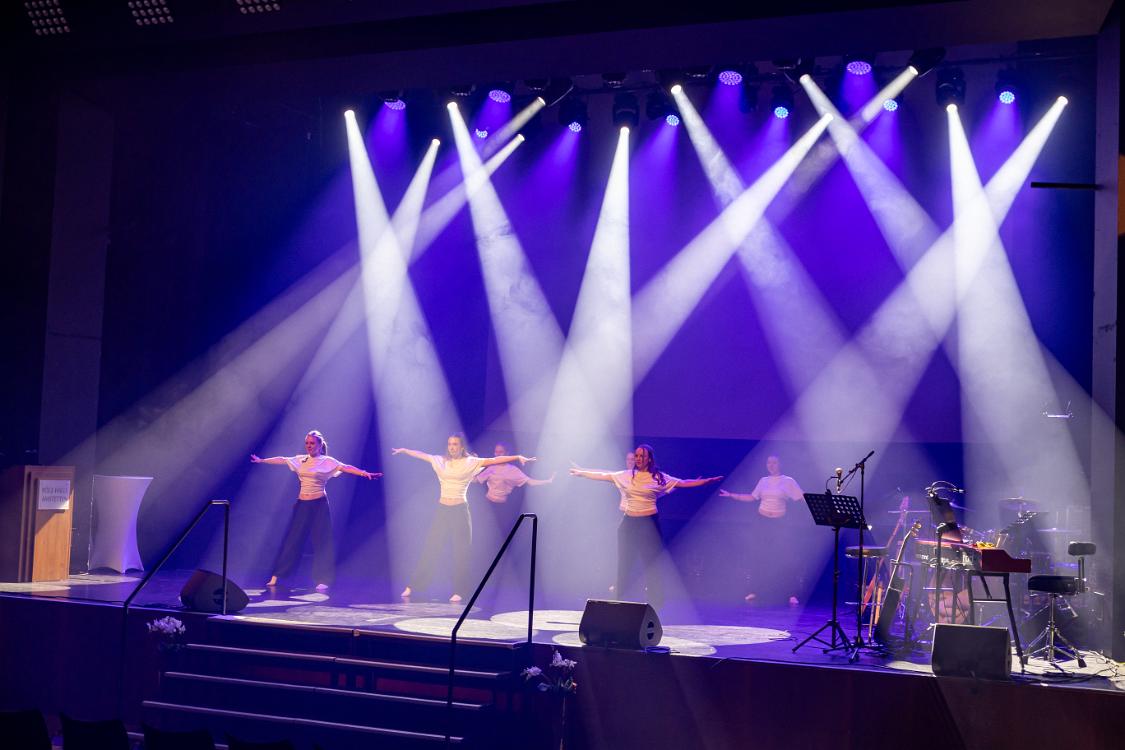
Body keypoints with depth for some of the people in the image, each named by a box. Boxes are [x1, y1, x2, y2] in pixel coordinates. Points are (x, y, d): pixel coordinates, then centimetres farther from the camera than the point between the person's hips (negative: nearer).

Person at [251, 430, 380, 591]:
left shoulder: (327, 461, -4)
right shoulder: (300, 460, 10)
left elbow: (346, 467, -16)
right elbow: (281, 460, 22)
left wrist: (365, 473, -30)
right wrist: (261, 460, 34)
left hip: (319, 504, -4)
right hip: (302, 504, 4)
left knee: (321, 541, -4)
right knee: (292, 539, 7)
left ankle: (323, 580, 0)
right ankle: (276, 576, 14)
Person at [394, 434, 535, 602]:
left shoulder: (470, 462, -3)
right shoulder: (441, 461, 7)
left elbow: (494, 460, -10)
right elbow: (421, 455, 20)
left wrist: (518, 457, -18)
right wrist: (404, 450, 32)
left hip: (460, 511, -3)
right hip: (442, 510, 3)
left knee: (460, 552, 0)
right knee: (430, 548, 6)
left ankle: (457, 592, 7)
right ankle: (411, 586, 12)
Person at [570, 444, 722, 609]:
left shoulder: (658, 477, -3)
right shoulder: (626, 475, 4)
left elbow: (684, 483, -7)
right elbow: (602, 475, 9)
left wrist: (709, 480, -16)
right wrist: (580, 473, 10)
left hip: (649, 523, -3)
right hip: (629, 522, 3)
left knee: (651, 563, 1)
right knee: (625, 562, 9)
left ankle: (655, 604, 10)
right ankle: (620, 600, 19)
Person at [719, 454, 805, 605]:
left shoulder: (788, 481, -1)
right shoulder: (763, 481, 10)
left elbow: (801, 499, -5)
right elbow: (752, 498, 14)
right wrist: (731, 495, 12)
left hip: (781, 523, -3)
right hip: (763, 521, 3)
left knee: (784, 556, -7)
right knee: (758, 555, 2)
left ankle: (792, 594, -2)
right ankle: (754, 591, 11)